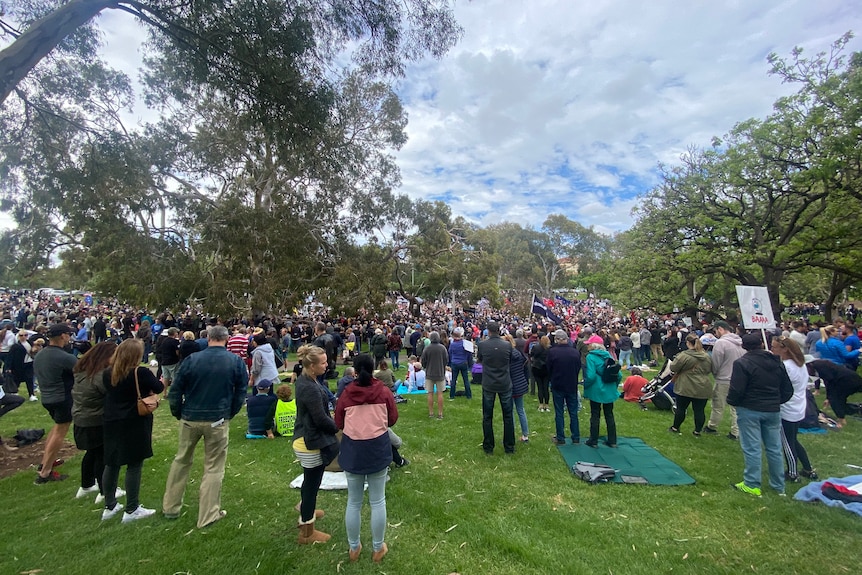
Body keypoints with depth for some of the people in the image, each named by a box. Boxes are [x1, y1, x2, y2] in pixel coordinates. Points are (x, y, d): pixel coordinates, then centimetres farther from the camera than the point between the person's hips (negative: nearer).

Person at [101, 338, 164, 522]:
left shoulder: (107, 374, 0)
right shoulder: (141, 373, -18)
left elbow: (110, 392, 15)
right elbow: (159, 389, -6)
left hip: (111, 423, 6)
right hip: (135, 424, -6)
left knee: (111, 464, 17)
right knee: (134, 465, 3)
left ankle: (109, 507, 30)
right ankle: (131, 510, 12)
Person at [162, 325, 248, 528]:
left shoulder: (192, 359, -6)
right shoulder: (236, 361, -7)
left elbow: (175, 391, -1)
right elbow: (241, 393, -3)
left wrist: (178, 413, 14)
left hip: (190, 419, 2)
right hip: (217, 420, -2)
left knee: (181, 461, 23)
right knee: (214, 468, 10)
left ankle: (170, 507, 36)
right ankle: (208, 515, 17)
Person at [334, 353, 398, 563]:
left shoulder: (347, 393, -10)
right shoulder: (383, 391, -10)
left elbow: (338, 424, 2)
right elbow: (392, 419, 1)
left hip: (353, 450, 1)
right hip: (378, 448, 0)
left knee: (353, 502, 17)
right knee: (378, 501, 14)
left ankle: (354, 548, 33)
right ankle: (378, 548, 29)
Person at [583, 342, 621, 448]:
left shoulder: (590, 357, -14)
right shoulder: (608, 355, 4)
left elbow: (591, 376, -23)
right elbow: (618, 375, 4)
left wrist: (585, 388, -7)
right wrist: (614, 386, 16)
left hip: (596, 391, -5)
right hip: (610, 391, 5)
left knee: (595, 415, 7)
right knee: (609, 415, 16)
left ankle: (593, 441, 17)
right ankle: (612, 441, 24)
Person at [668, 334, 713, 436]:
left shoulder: (684, 355, -17)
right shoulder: (706, 356, 3)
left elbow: (674, 368, -11)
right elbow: (710, 370, 14)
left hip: (686, 388, -4)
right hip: (703, 389, 4)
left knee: (681, 408, 9)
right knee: (700, 410, 10)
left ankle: (675, 428, 21)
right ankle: (697, 431, 18)